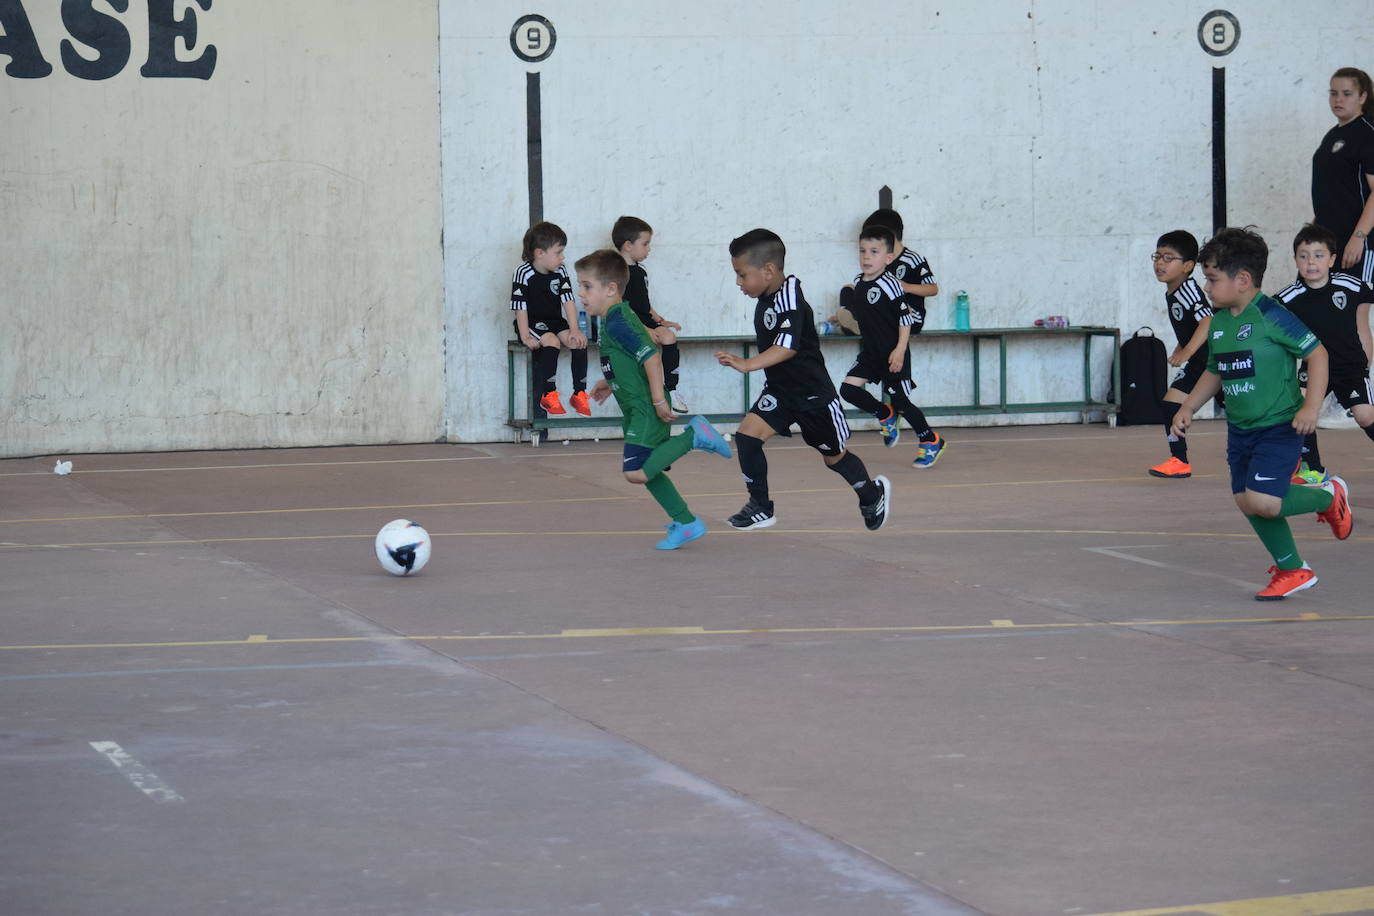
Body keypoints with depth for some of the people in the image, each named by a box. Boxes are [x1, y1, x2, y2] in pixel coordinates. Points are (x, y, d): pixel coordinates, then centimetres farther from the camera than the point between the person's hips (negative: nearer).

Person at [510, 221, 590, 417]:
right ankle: (548, 395, -26)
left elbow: (568, 301, 0)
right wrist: (525, 337, -23)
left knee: (579, 342, -18)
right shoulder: (524, 273, -15)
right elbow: (520, 307, -17)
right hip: (532, 323, -5)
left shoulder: (560, 271, 1)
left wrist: (574, 329, -11)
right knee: (551, 341, -32)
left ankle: (579, 393, -10)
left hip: (555, 321, 5)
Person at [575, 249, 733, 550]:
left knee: (636, 472, -18)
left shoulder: (616, 324, -19)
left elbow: (652, 357, -26)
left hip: (646, 411, -10)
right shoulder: (620, 317, 13)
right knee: (647, 472, 15)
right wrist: (610, 383, 23)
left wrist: (658, 401, -25)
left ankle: (693, 436, -9)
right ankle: (686, 523, 22)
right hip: (637, 410, 10)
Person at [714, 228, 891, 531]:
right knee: (747, 434, -15)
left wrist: (748, 364, -53)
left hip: (813, 394, -7)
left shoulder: (789, 300, -27)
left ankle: (873, 494, 41)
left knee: (834, 456, 13)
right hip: (779, 391, 7)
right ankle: (760, 508, -6)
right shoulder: (766, 299, 0)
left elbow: (788, 346, -42)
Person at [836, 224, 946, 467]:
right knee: (848, 388, -6)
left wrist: (900, 349, -22)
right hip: (870, 353, 7)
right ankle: (886, 416, 17)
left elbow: (905, 318, -18)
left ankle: (932, 441, 21)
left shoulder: (889, 285, -18)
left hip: (893, 355, -7)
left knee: (901, 402, 1)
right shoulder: (858, 283, 6)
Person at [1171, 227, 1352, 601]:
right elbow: (1214, 372, 21)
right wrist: (1188, 407, 10)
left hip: (1279, 427, -8)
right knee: (1247, 502, 8)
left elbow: (1317, 353, -14)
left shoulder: (1272, 316, -16)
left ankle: (1329, 496, 10)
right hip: (1240, 430, 8)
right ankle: (1292, 571, 24)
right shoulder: (1218, 323, 7)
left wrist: (1311, 407, -21)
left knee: (1261, 501, -18)